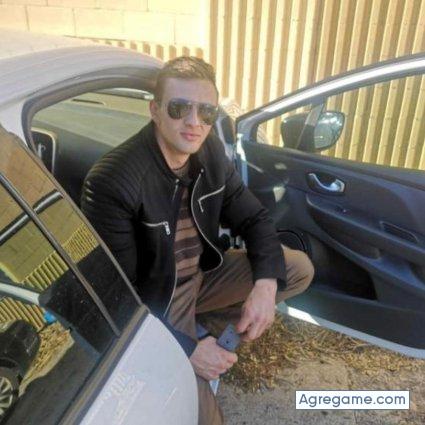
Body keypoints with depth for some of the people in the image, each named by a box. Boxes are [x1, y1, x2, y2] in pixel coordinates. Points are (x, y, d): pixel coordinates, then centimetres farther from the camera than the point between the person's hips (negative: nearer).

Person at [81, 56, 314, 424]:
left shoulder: (211, 151, -7)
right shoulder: (111, 181, -28)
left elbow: (254, 219, 0)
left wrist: (265, 284, -18)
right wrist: (185, 349, -25)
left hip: (204, 275, 6)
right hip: (154, 301, -6)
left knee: (300, 269, -1)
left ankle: (205, 318, 11)